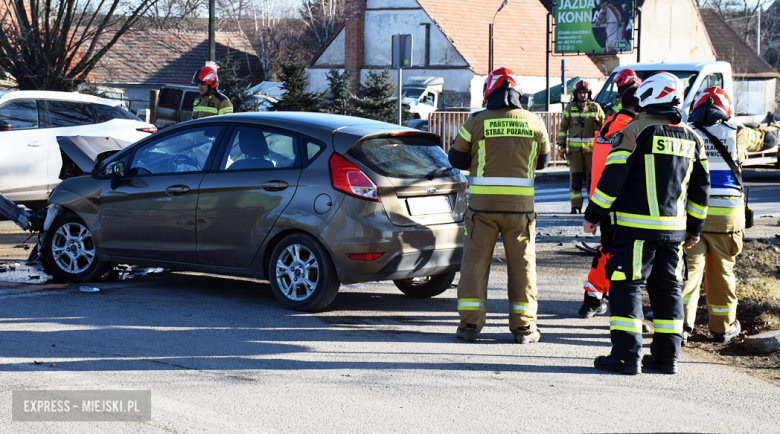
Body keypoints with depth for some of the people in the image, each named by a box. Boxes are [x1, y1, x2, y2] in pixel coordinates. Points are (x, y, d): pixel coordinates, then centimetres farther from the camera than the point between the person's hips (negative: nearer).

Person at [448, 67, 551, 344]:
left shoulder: (477, 123, -4)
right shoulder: (534, 122, 2)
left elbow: (456, 159, 4)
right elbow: (543, 160, 16)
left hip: (483, 203, -1)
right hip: (520, 204, 1)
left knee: (475, 260, 7)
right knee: (522, 263, 9)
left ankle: (470, 323, 6)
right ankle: (523, 326, 12)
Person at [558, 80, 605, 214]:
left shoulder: (596, 107, 9)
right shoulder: (570, 108, 7)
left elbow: (604, 127, 15)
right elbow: (563, 127, 10)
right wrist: (561, 145, 3)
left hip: (592, 147, 0)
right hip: (575, 147, 0)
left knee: (592, 176, 0)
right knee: (575, 176, -2)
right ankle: (576, 205, 2)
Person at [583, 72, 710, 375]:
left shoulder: (636, 131, -9)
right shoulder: (691, 139, 11)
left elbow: (612, 178, -12)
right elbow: (700, 188, 17)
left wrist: (592, 215, -4)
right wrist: (694, 228, 26)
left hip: (636, 226, -6)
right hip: (674, 229, 6)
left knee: (626, 287, -2)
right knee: (667, 289, 13)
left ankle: (627, 355, -6)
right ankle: (667, 356, 16)